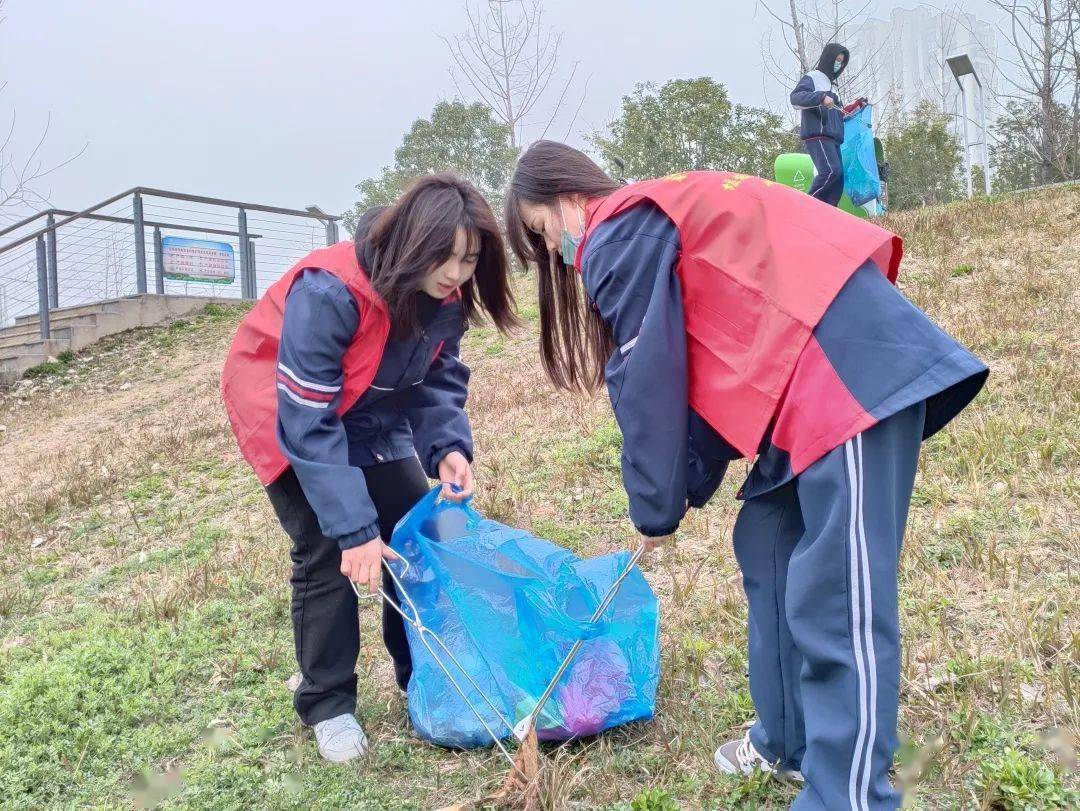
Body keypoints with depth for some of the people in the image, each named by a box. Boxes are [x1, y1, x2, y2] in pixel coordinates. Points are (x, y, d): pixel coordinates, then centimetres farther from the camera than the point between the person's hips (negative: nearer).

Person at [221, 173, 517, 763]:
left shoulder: (443, 295, -17)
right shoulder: (329, 291, -37)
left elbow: (440, 381, -8)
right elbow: (309, 420, -36)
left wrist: (449, 447, -30)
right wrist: (354, 527, -37)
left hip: (371, 416, 6)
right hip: (290, 413, -6)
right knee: (326, 553, -11)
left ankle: (424, 679, 20)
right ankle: (328, 705, 8)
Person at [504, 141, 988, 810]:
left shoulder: (617, 235, -4)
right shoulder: (656, 221, 24)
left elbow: (647, 384, -5)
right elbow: (703, 370, 21)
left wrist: (656, 510, 6)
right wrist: (691, 487, 15)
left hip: (851, 366, -10)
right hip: (813, 371, 10)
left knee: (837, 595, -9)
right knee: (769, 547, 16)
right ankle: (790, 744, 29)